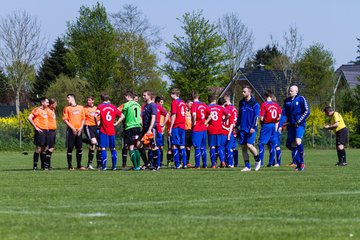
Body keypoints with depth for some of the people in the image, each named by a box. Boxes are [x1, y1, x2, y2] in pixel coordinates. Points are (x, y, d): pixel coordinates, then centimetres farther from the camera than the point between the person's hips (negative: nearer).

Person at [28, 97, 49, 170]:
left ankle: (44, 166, 16)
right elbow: (29, 118, -18)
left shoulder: (45, 110, 17)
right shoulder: (37, 110, -9)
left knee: (43, 149, 11)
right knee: (38, 148, -10)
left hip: (45, 131, 8)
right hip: (40, 131, -8)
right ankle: (35, 166, -8)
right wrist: (35, 127, -17)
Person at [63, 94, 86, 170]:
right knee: (70, 148, -5)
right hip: (71, 130, -3)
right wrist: (72, 128, -11)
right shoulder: (67, 108, 5)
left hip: (79, 130, 3)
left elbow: (83, 119, 14)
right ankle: (70, 165, -2)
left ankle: (79, 165, 9)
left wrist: (81, 128, -1)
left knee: (80, 148, 2)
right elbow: (65, 119, -2)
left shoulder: (81, 107, 12)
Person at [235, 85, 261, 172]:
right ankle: (247, 166, 8)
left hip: (251, 129, -6)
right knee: (243, 147, 2)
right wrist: (236, 126, 18)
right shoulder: (241, 103, 14)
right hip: (243, 128, 6)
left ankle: (257, 160, 7)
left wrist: (253, 127, -20)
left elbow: (256, 116, -11)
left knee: (249, 145, -17)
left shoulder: (254, 103, -5)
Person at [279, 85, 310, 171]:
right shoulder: (287, 101, 11)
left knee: (297, 142, -23)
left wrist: (299, 122, -11)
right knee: (291, 144, 3)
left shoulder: (301, 99, -3)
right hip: (291, 125, 6)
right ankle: (298, 164, 14)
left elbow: (307, 112, -6)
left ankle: (302, 163, -10)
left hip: (300, 125, -6)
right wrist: (280, 126, 0)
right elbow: (284, 114, 11)